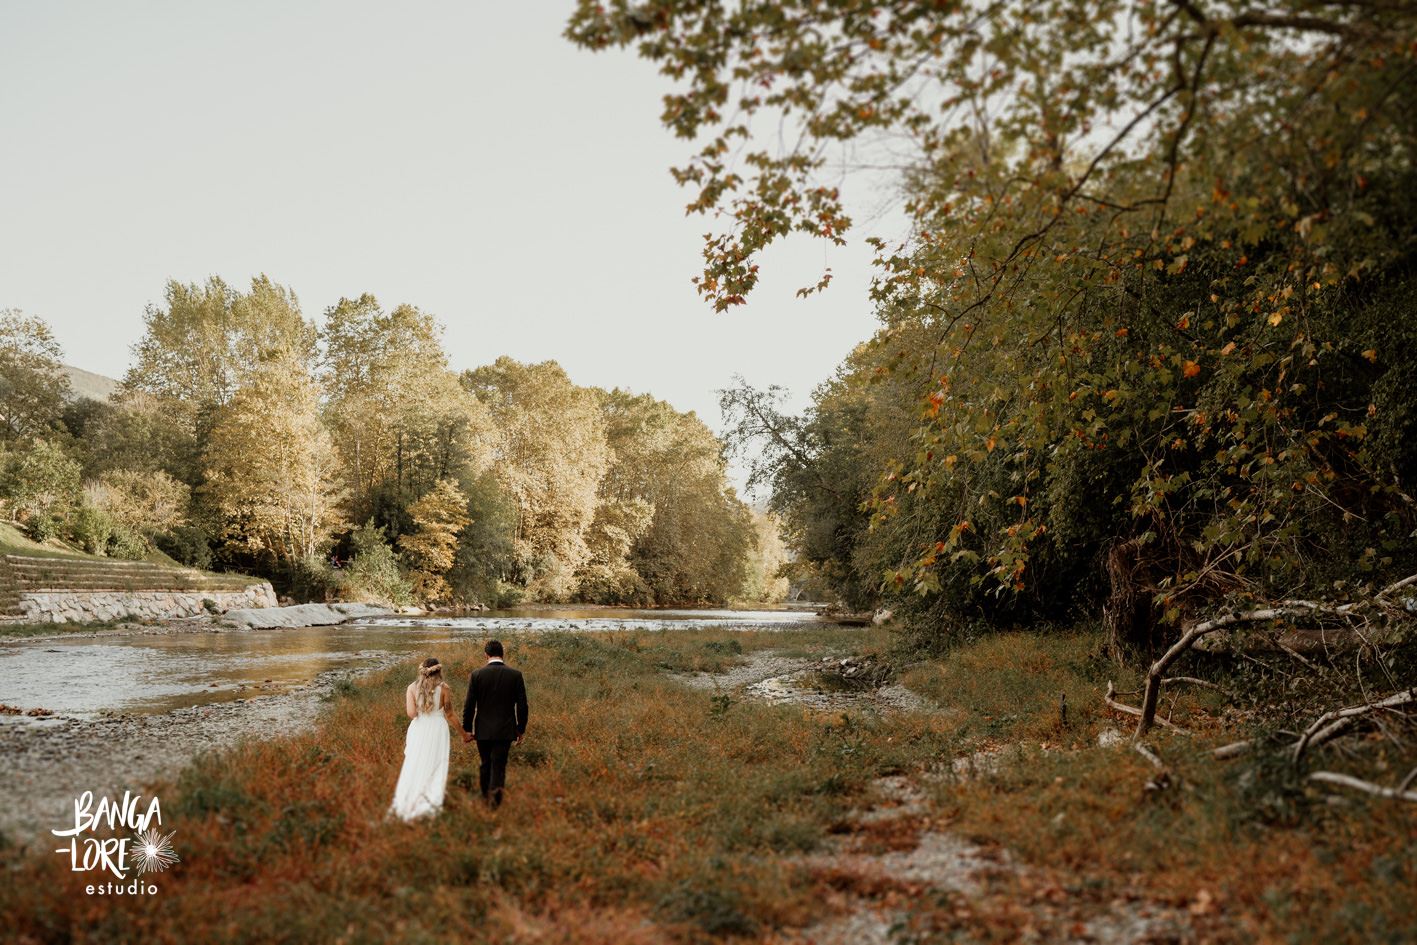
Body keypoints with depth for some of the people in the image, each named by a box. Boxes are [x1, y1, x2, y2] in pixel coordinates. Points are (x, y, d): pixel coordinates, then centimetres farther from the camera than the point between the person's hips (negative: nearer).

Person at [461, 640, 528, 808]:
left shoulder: (476, 675, -6)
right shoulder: (515, 675, -5)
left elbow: (469, 706, -5)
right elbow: (522, 706, -3)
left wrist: (466, 730, 5)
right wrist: (521, 730, 8)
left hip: (483, 731, 1)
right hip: (505, 731, -1)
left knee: (486, 764, 19)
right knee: (499, 766, 4)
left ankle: (486, 796, 34)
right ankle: (495, 798, -12)